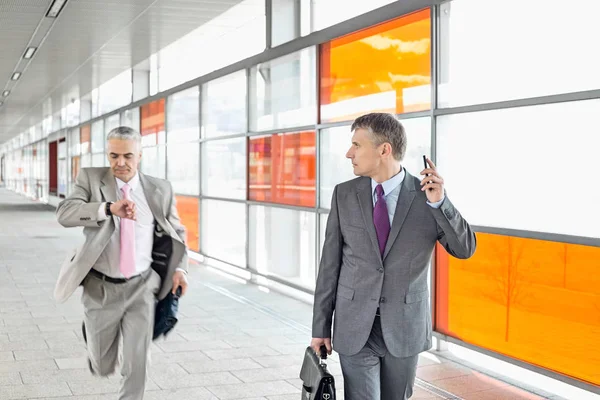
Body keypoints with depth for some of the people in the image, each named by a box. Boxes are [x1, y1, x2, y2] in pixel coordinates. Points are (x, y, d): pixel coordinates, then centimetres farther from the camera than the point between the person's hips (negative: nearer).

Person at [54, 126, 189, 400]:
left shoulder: (160, 190, 0)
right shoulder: (90, 178, -6)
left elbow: (176, 232, 13)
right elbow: (65, 213, -22)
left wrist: (179, 267, -3)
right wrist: (110, 208, -38)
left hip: (141, 288, 1)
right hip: (100, 289, 0)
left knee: (136, 364, -2)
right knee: (103, 368, 12)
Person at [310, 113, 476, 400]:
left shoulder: (427, 195, -6)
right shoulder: (344, 194, -2)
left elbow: (465, 249, -6)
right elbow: (330, 262, 1)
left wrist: (439, 202, -21)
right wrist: (320, 326, 2)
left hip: (404, 329, 0)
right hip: (354, 328, 0)